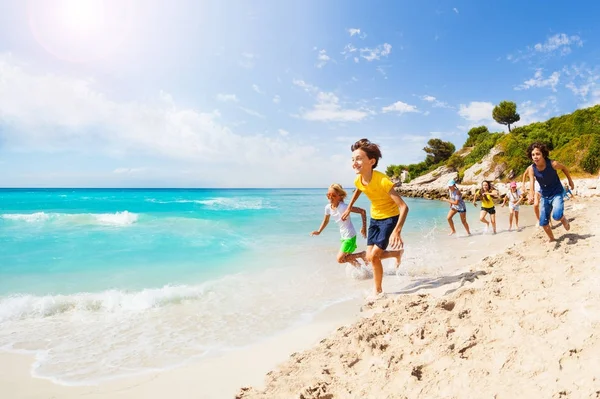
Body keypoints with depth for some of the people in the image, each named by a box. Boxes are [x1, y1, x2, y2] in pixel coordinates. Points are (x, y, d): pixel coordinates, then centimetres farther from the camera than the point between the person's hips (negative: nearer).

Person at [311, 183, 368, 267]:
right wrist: (318, 231, 6)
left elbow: (362, 211, -24)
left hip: (350, 236, -8)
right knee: (346, 257, 20)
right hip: (343, 236, 8)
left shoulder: (343, 207, -26)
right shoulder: (328, 207, -4)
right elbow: (326, 221, 15)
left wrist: (364, 227, -21)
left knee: (340, 259, -6)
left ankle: (363, 254, 8)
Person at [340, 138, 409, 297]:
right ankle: (397, 252, 32)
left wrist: (397, 231, -43)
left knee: (374, 256, -12)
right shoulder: (358, 180, -12)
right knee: (370, 257, 5)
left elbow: (404, 207, -33)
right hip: (374, 218, 7)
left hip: (390, 218, -6)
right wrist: (349, 208, 20)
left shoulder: (382, 180, -32)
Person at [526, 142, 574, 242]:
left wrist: (570, 180, 9)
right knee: (543, 222, 5)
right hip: (545, 196, 3)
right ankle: (551, 238, 32)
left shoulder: (552, 164, -23)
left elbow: (564, 168, 0)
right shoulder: (531, 169, -18)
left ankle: (564, 219, 11)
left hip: (557, 193, -3)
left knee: (557, 215, -27)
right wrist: (531, 194, -49)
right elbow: (531, 183, -30)